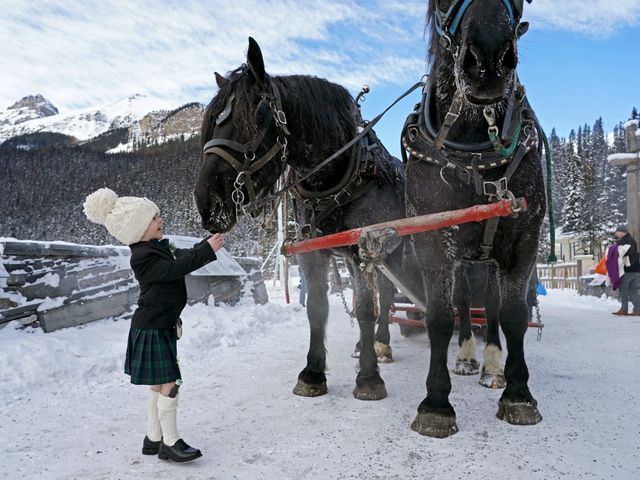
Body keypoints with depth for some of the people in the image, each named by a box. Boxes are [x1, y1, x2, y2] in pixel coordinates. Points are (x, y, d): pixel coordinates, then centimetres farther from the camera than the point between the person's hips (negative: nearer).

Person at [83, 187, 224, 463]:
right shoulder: (142, 257, -19)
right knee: (169, 385, -7)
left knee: (159, 386, 14)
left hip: (163, 326, 10)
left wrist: (207, 244, 5)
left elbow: (183, 257, 17)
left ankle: (154, 439, 25)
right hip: (151, 329, -10)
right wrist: (208, 249, -27)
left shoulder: (159, 247, 11)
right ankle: (170, 443, 4)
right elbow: (176, 269, -28)